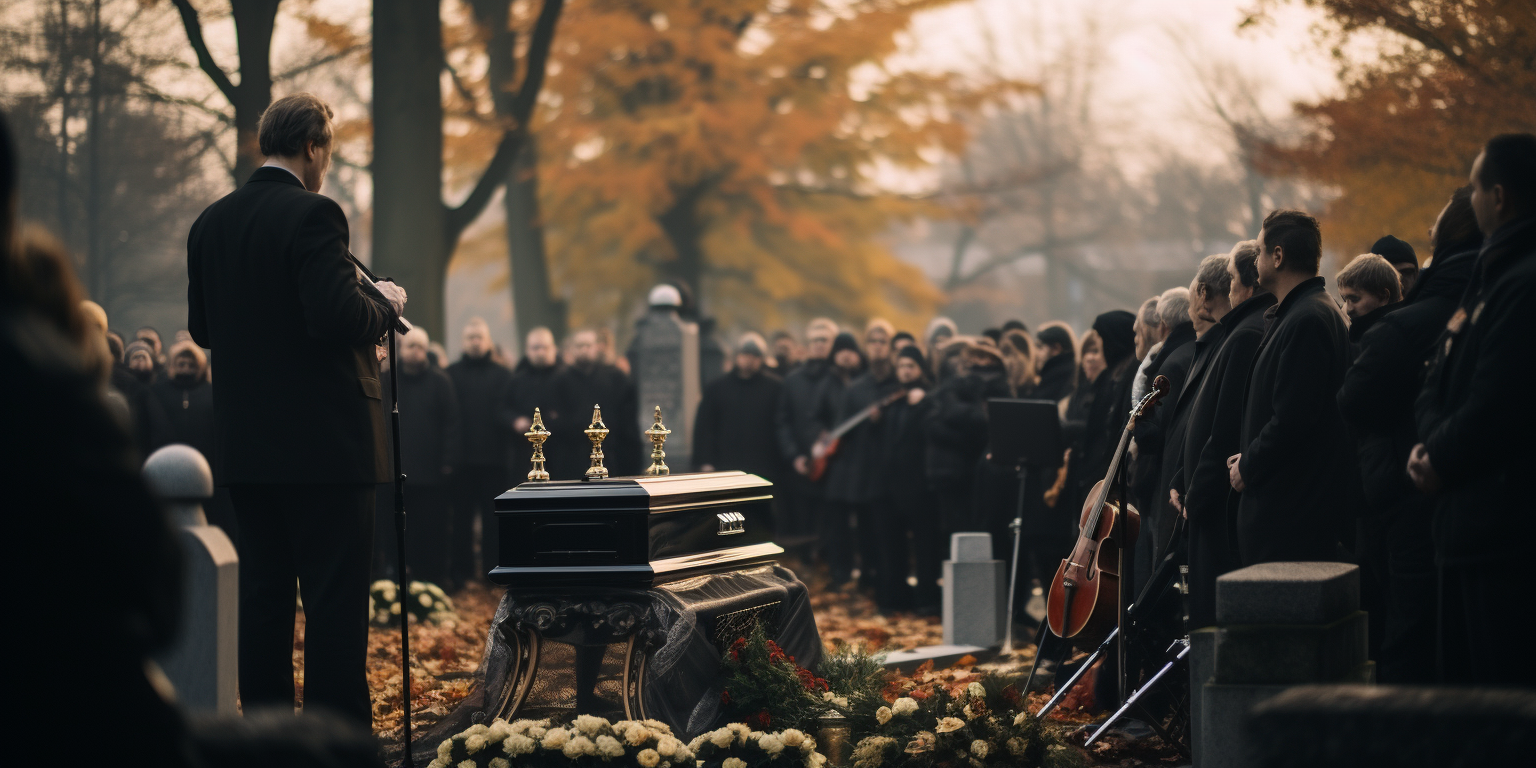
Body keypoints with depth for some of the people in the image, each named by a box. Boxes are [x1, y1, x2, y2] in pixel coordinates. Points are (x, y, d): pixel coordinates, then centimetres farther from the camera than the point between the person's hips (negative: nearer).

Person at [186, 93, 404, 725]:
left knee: (262, 591, 12)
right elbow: (339, 316, -23)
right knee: (335, 597, -3)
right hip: (323, 439, -7)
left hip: (245, 442, 7)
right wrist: (385, 302, -4)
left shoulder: (211, 222, 9)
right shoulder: (313, 215, -14)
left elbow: (202, 328, 14)